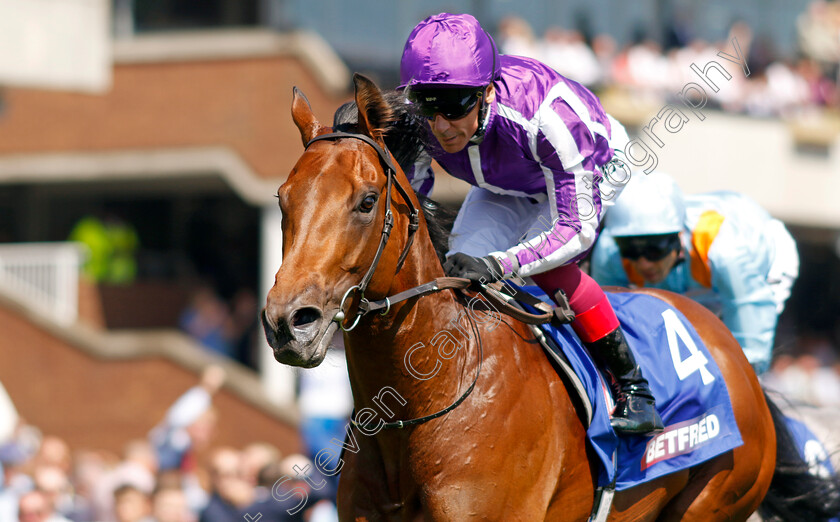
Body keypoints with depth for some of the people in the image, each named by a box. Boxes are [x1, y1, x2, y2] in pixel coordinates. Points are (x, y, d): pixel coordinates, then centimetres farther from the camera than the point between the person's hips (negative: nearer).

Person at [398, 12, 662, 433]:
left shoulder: (544, 114, -45)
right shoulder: (415, 118, -31)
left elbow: (577, 229, -40)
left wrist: (498, 265, -55)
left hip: (593, 166, -5)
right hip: (505, 189, 5)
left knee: (548, 266, -30)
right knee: (458, 275, -14)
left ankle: (632, 387, -16)